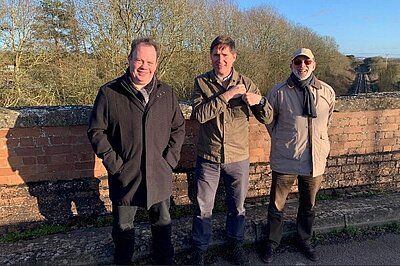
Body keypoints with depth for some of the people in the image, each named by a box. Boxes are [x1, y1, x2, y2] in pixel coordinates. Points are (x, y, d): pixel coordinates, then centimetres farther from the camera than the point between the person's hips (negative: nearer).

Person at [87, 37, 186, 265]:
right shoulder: (109, 93, -7)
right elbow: (96, 131, -4)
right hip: (124, 176, -2)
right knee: (123, 227, 17)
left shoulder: (167, 93, 1)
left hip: (160, 176, 2)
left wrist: (170, 159, -3)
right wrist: (114, 163, -11)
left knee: (163, 223, 20)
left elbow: (179, 128, 7)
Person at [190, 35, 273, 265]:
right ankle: (200, 247, 35)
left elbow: (267, 118, -4)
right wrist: (226, 95, -23)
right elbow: (199, 114, -19)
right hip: (208, 157, -1)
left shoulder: (246, 83, -3)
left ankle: (236, 243, 43)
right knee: (203, 208, 12)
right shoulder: (202, 82, -4)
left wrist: (260, 100, -24)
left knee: (237, 206, 18)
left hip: (239, 158, 1)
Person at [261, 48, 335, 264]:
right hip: (285, 159, -2)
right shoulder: (278, 92, -10)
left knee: (308, 205, 20)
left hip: (315, 159, 3)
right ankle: (272, 242, 33)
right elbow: (269, 120, 5)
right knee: (276, 205, 10)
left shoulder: (327, 92, -2)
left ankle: (305, 240, 43)